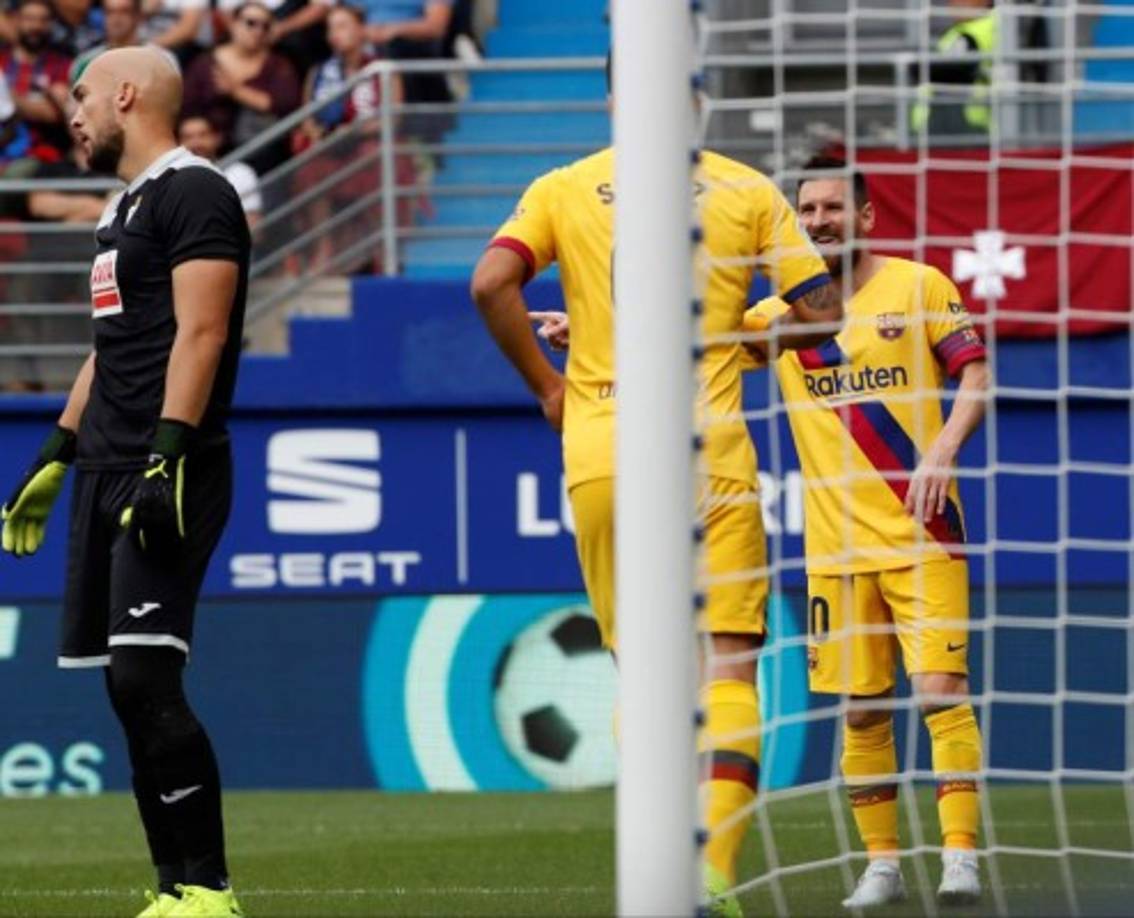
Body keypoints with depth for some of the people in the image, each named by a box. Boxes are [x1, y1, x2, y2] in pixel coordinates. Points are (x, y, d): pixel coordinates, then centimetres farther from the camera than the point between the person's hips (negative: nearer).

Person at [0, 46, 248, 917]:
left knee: (145, 677, -16)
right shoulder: (127, 206, 21)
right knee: (129, 687, 6)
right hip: (110, 471, 10)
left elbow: (200, 333, -18)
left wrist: (166, 459, -25)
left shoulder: (193, 194, -9)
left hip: (170, 476, -10)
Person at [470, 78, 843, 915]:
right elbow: (822, 314, 1)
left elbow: (492, 282, -8)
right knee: (727, 665, -2)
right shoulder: (746, 190, 4)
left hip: (598, 460, 2)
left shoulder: (562, 189, 7)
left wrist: (546, 386, 4)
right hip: (708, 459, -2)